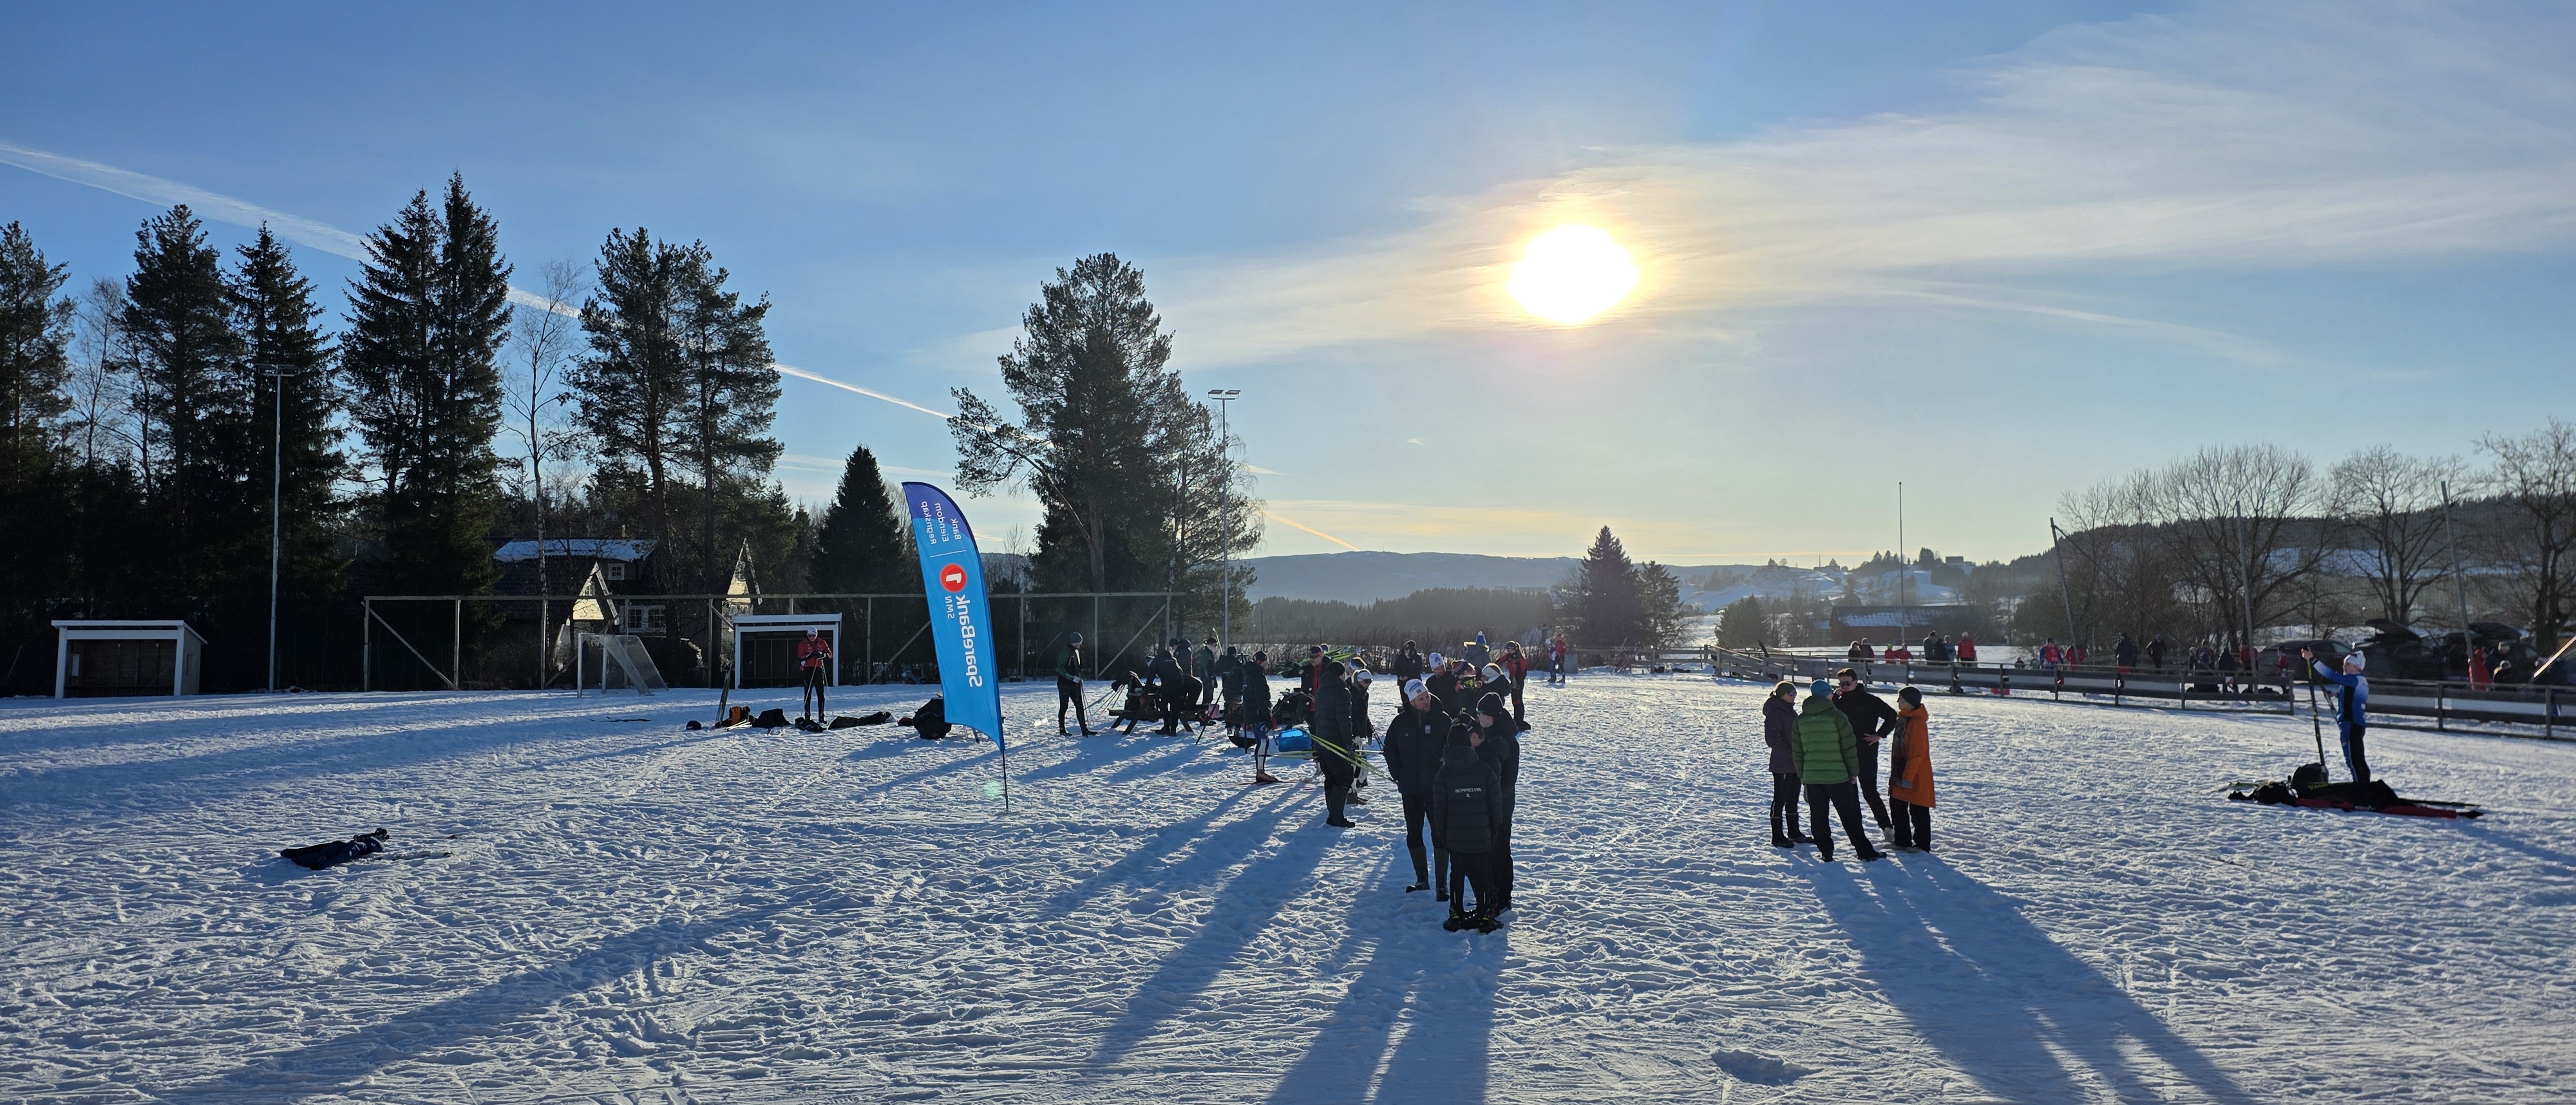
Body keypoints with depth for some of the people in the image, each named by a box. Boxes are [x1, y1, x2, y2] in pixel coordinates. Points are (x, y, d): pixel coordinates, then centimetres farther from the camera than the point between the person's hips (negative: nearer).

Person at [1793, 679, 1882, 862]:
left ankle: (1826, 852, 9)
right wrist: (1854, 772, 2)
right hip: (1837, 776, -3)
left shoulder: (1801, 719, 6)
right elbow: (1849, 747, -7)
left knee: (1818, 816, 9)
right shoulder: (1836, 716, -8)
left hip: (1811, 777, 4)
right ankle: (1864, 851, 8)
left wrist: (1801, 775, 19)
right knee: (1850, 815, 4)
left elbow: (1798, 751, 11)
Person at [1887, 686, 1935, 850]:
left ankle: (1922, 845, 10)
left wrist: (1908, 777, -22)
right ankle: (1902, 841, 27)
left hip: (1916, 776, -10)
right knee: (1897, 806, 16)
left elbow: (1917, 753, -23)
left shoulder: (1917, 722, -21)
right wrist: (1896, 774, 20)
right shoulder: (1903, 718, 10)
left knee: (1918, 812, 1)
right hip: (1900, 773, 10)